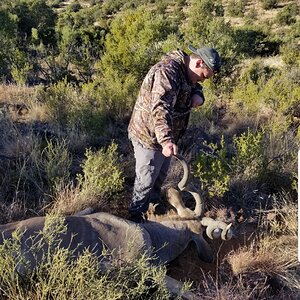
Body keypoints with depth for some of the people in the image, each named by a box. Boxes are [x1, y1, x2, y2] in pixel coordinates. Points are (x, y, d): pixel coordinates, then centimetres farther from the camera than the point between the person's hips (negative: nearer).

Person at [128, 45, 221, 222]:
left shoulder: (184, 71, 3)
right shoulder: (167, 72, -28)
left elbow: (194, 86, 19)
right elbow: (160, 109, -40)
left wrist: (198, 95, -8)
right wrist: (166, 140, -52)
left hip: (163, 135, 10)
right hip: (149, 136, -10)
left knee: (161, 175, 27)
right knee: (146, 180, 7)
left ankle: (155, 204, 49)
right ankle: (137, 217, 26)